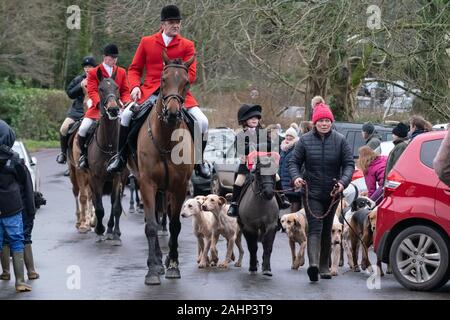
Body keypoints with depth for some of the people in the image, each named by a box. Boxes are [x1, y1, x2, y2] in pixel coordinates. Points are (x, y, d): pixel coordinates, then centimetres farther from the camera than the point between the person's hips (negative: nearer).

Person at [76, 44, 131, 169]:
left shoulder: (122, 72, 13)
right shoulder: (93, 72, 4)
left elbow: (125, 91, 11)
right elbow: (92, 91, -6)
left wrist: (125, 102, -11)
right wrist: (100, 103, -25)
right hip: (98, 107, -2)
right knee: (83, 128, -20)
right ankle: (83, 154, 1)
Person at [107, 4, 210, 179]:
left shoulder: (187, 45, 5)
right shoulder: (147, 42, 7)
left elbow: (191, 74, -2)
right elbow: (134, 69, 11)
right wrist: (135, 87, -8)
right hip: (150, 91, 0)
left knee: (202, 121, -18)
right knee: (126, 115, -22)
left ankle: (199, 162, 5)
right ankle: (121, 158, -2)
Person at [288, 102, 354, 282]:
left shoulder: (340, 140, -1)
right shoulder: (305, 140, -2)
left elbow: (349, 164, -2)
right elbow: (294, 162, 2)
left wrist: (343, 182, -20)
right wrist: (296, 177, -19)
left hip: (332, 193, 2)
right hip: (311, 192, -2)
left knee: (327, 231, 13)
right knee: (315, 228, -17)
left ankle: (324, 267, 23)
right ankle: (313, 264, -30)